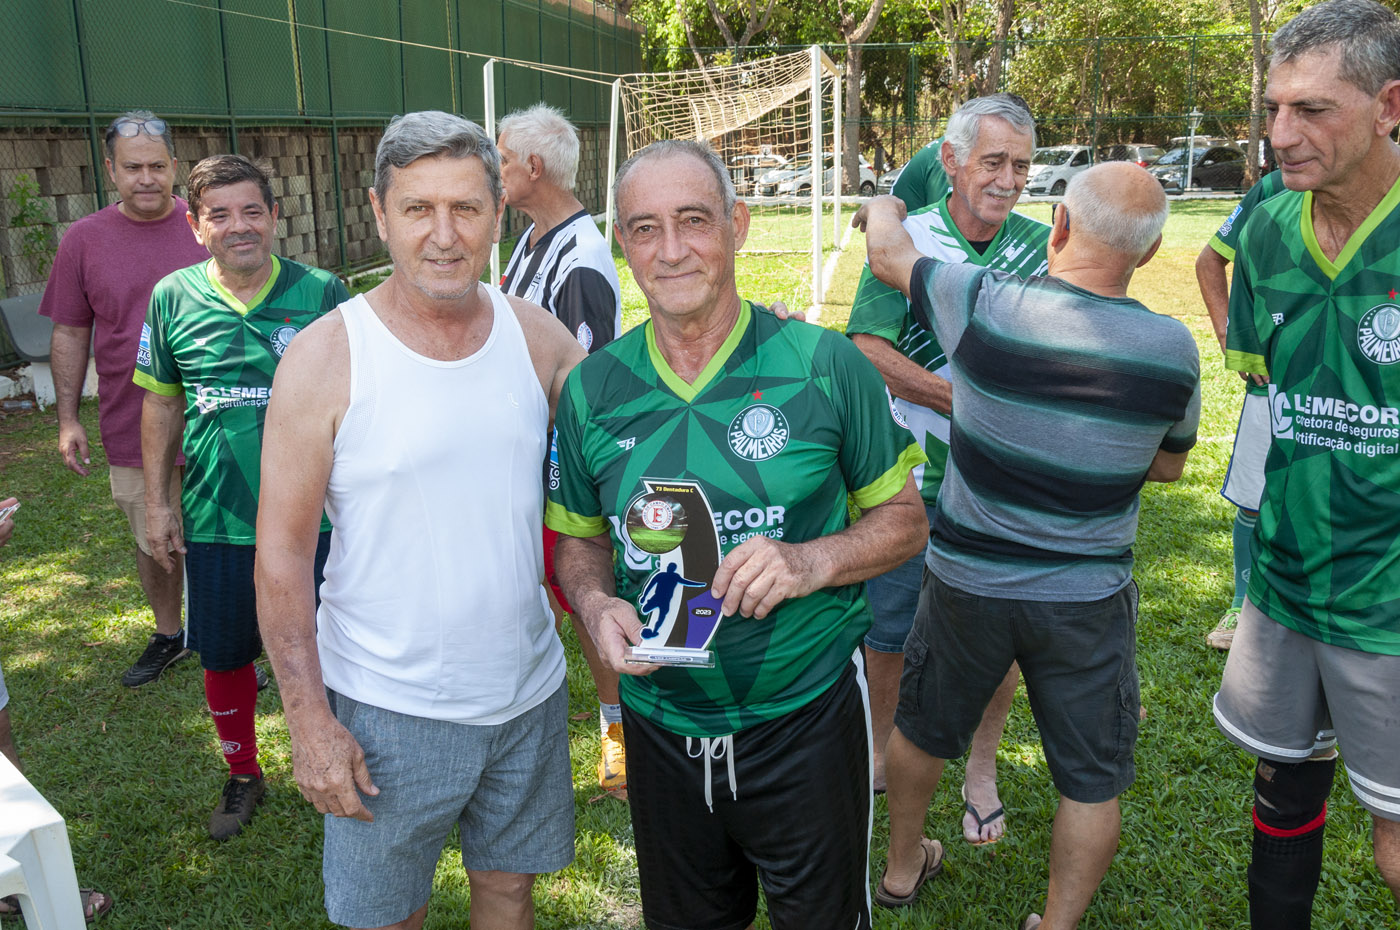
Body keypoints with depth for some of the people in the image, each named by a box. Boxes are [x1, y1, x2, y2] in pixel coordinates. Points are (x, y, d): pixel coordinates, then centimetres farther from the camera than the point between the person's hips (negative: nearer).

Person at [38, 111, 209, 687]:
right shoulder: (84, 240, 1)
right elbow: (70, 336, 6)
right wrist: (68, 419, 1)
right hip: (133, 432, 2)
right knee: (153, 543, 17)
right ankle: (168, 636, 38)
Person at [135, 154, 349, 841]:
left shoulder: (322, 293, -7)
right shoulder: (173, 298, -1)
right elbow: (161, 404, 8)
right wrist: (158, 501, 6)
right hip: (215, 522, 2)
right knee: (224, 656, 16)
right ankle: (242, 774, 40)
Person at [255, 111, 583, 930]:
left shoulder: (539, 335, -3)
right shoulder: (326, 357, -13)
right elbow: (283, 549, -10)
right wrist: (308, 718, -10)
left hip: (530, 690, 3)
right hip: (387, 709, -3)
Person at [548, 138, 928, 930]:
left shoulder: (825, 366, -11)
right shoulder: (593, 388, -3)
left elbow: (905, 518, -3)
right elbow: (579, 537, 8)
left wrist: (810, 561, -22)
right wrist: (596, 605, -13)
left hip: (806, 718, -2)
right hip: (661, 727, 3)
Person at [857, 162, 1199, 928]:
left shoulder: (982, 304, -18)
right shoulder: (1172, 350, -14)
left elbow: (888, 254, 1)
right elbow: (1168, 468, 4)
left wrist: (884, 206, 23)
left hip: (966, 582, 1)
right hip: (1087, 600, -1)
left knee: (922, 729, 24)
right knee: (1090, 779, 17)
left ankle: (901, 868, 45)